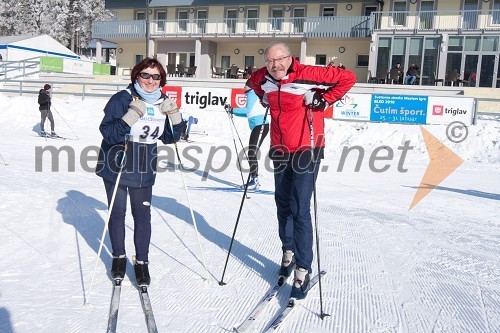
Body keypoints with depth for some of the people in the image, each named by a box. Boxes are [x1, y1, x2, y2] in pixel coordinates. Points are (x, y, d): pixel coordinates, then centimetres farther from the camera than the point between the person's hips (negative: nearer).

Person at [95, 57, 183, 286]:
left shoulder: (163, 103, 2)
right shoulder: (122, 99, -14)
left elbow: (169, 138, 8)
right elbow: (107, 133, -20)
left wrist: (175, 117, -9)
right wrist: (129, 119, -34)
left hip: (144, 170, 3)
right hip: (116, 166, -3)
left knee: (142, 215, 3)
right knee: (117, 212, 10)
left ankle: (142, 261, 18)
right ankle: (119, 257, 29)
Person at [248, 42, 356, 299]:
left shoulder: (308, 75, -18)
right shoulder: (263, 78, 0)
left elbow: (347, 77, -12)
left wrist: (324, 100, -15)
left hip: (306, 151, -6)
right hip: (280, 151, 6)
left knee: (300, 211, -8)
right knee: (283, 205, 17)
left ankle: (303, 269, 3)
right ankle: (288, 252, 37)